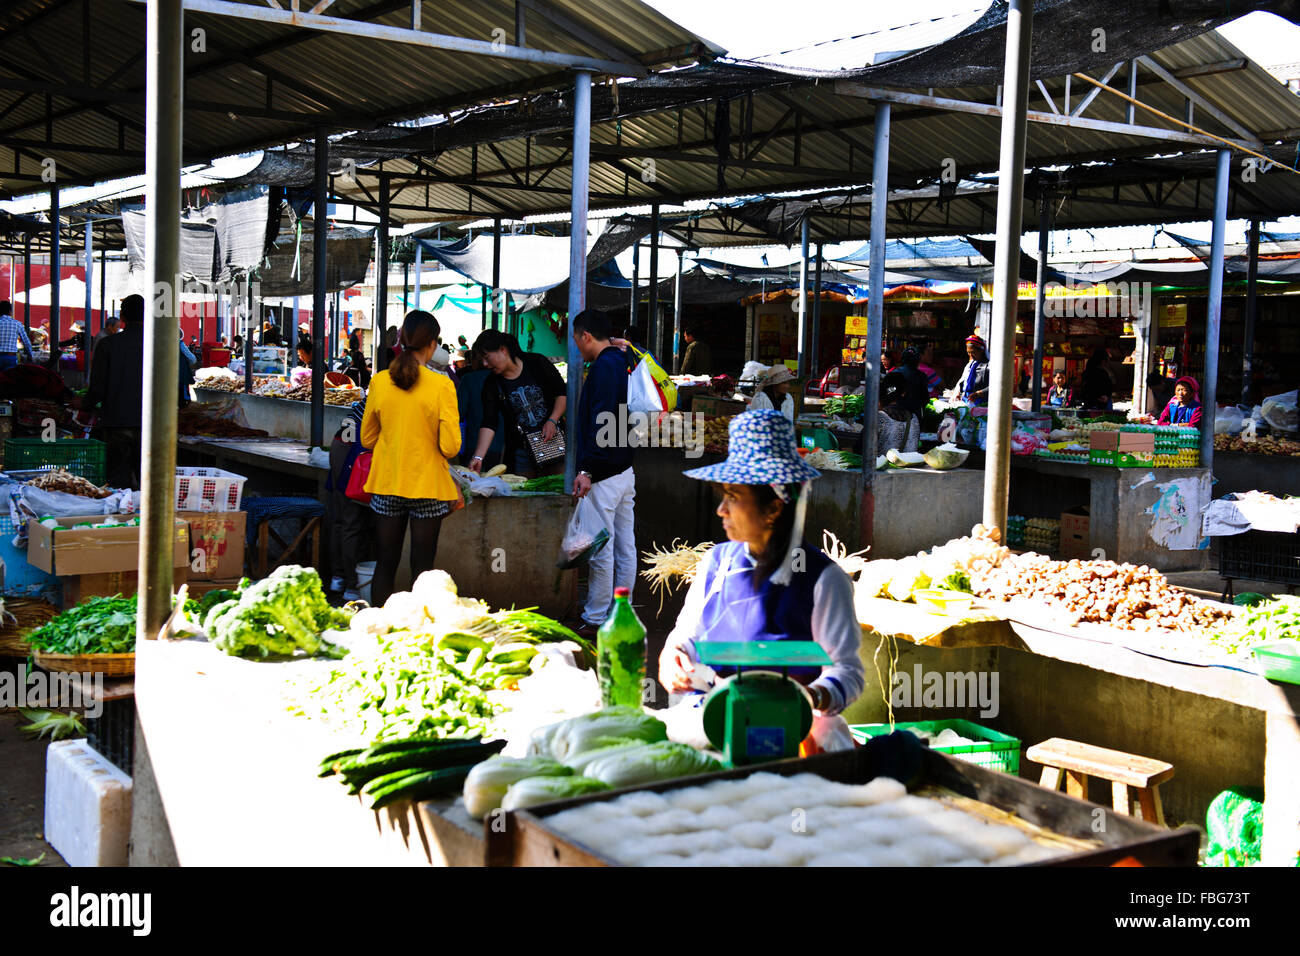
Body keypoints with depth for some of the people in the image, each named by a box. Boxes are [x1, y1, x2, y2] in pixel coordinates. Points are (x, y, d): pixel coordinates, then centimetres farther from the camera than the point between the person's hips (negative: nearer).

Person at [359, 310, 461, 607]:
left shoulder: (379, 381, -2)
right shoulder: (441, 385, -12)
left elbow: (367, 440, 7)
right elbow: (450, 447, -13)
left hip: (386, 484, 3)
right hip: (427, 486, -3)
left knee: (384, 566, 11)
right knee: (422, 569, 6)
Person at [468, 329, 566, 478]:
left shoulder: (537, 363, -4)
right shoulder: (491, 385, -1)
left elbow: (563, 393, 2)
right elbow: (488, 424, -7)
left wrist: (552, 421, -11)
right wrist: (478, 457, -18)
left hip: (553, 440, -1)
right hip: (520, 448, 1)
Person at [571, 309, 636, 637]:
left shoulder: (603, 367, -14)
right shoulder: (622, 363, 15)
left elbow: (601, 421, -22)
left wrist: (587, 470, -23)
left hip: (604, 475, -10)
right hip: (626, 471, 10)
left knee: (600, 550, -4)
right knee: (625, 547, 12)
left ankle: (596, 619, 2)